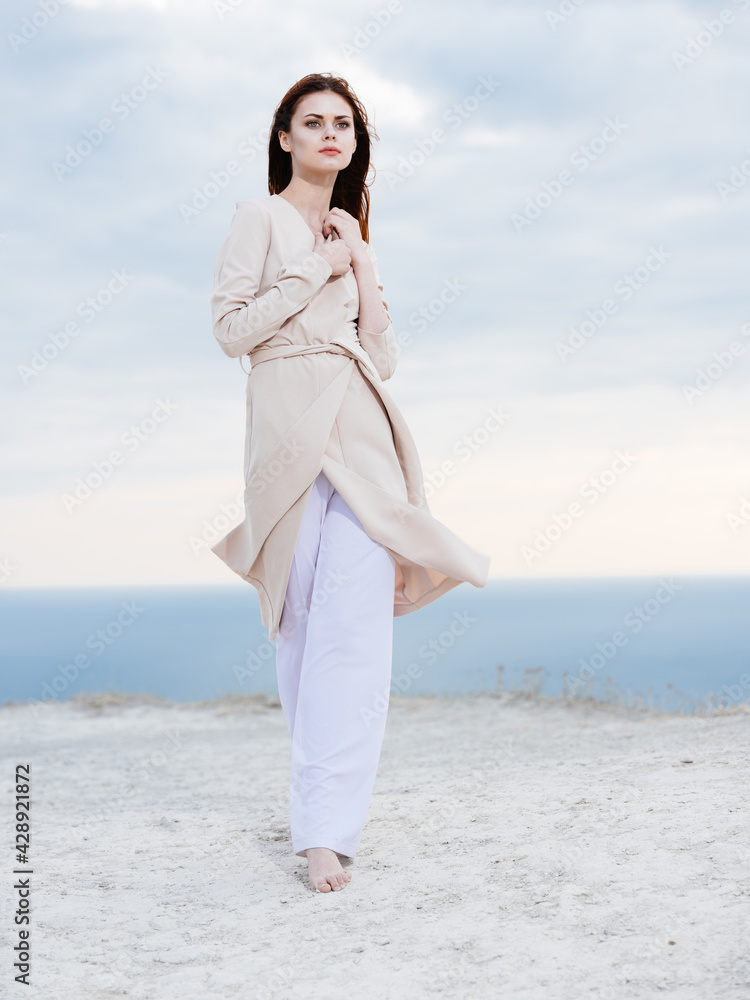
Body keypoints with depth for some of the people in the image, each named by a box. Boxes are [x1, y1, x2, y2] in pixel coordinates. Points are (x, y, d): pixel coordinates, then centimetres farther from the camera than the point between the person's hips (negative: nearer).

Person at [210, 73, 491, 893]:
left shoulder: (351, 236, 24)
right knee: (302, 622, 0)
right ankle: (322, 799, 14)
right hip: (291, 426, -4)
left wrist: (361, 262, 8)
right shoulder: (261, 217, 7)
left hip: (361, 431, 4)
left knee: (355, 620, -12)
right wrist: (318, 269, -2)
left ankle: (326, 825, -13)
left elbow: (385, 357, 16)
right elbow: (233, 328, -4)